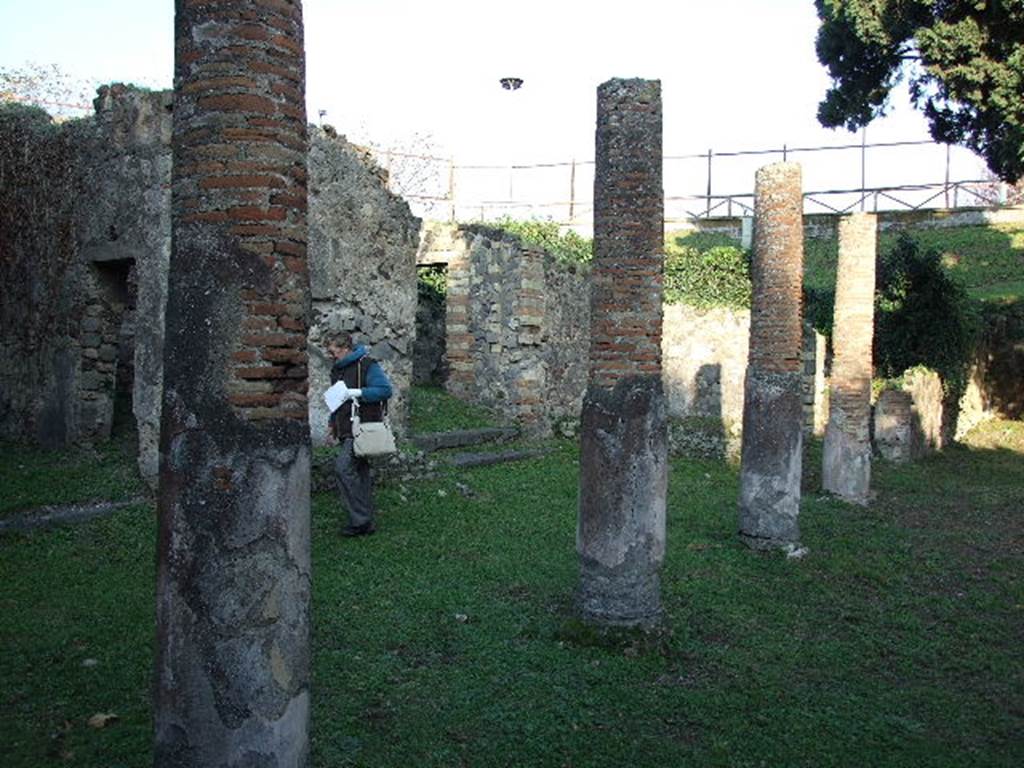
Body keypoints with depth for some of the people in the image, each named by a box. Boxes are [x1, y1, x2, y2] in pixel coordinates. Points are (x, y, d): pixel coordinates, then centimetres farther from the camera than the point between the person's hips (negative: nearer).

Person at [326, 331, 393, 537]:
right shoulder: (337, 369, 18)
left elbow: (385, 389, -19)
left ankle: (361, 520, -13)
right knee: (358, 473, 11)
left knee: (343, 467, -19)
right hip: (346, 432, 9)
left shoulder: (367, 365, -10)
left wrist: (357, 392, -22)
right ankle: (365, 521, 18)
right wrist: (332, 422, 21)